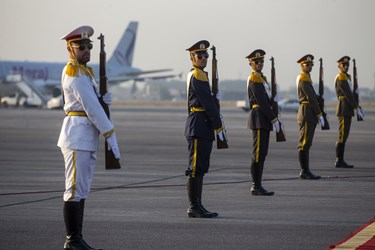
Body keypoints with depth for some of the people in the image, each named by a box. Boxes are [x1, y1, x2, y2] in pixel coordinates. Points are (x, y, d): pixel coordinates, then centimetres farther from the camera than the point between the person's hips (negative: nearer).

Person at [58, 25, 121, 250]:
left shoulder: (86, 70, 18)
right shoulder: (74, 72, -13)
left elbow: (94, 101, 22)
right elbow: (91, 107, -18)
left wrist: (104, 98, -1)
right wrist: (111, 136, -18)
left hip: (88, 138, 10)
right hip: (77, 135, -10)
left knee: (82, 190, 10)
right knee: (76, 189, -7)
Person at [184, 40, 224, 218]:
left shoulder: (197, 75, 20)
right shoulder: (197, 75, -12)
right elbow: (208, 104, -16)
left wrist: (215, 97, 4)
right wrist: (219, 127, -13)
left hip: (202, 129, 11)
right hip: (198, 128, -11)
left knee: (200, 168, 11)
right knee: (195, 168, -8)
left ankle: (196, 206, 14)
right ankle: (194, 207, -7)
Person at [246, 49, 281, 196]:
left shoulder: (261, 78, 19)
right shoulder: (254, 78, -12)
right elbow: (261, 101, -18)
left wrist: (273, 99, 3)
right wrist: (274, 119, -17)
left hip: (263, 120, 10)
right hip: (259, 118, -10)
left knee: (261, 153, 10)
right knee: (258, 153, -8)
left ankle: (257, 186, 14)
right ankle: (256, 187, -7)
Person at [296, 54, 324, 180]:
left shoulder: (306, 78, 19)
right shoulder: (303, 79, -12)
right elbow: (311, 98, -17)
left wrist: (317, 114, 15)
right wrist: (320, 114, -16)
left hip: (308, 115, 10)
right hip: (307, 113, -10)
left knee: (306, 144, 10)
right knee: (304, 143, -8)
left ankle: (305, 171, 13)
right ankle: (305, 171, -7)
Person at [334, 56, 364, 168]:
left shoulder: (347, 77, 19)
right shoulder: (340, 78, -12)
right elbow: (348, 94, -18)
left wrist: (356, 107, 10)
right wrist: (356, 107, -17)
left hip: (347, 110, 10)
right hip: (344, 109, -10)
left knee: (344, 135, 9)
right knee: (342, 135, -9)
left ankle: (340, 160, 11)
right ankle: (339, 161, -7)